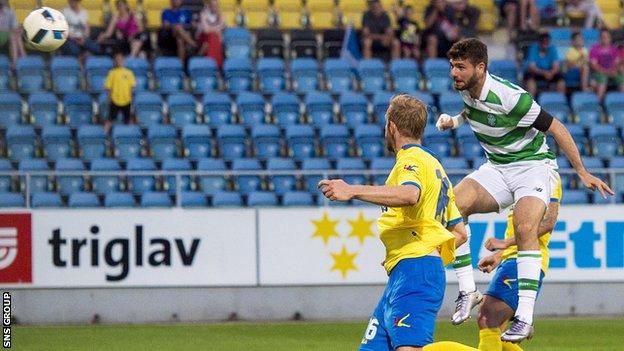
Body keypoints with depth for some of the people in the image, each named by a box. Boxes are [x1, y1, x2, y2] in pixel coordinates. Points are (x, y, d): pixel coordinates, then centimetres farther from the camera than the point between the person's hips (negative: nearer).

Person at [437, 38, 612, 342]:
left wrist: (582, 172, -14)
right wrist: (456, 120, 6)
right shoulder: (466, 89, -3)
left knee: (525, 228, -30)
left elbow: (555, 128, -17)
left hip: (533, 164, -6)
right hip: (497, 167, 6)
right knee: (456, 201, -21)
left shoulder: (509, 97, -25)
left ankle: (525, 316, -31)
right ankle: (467, 291, -17)